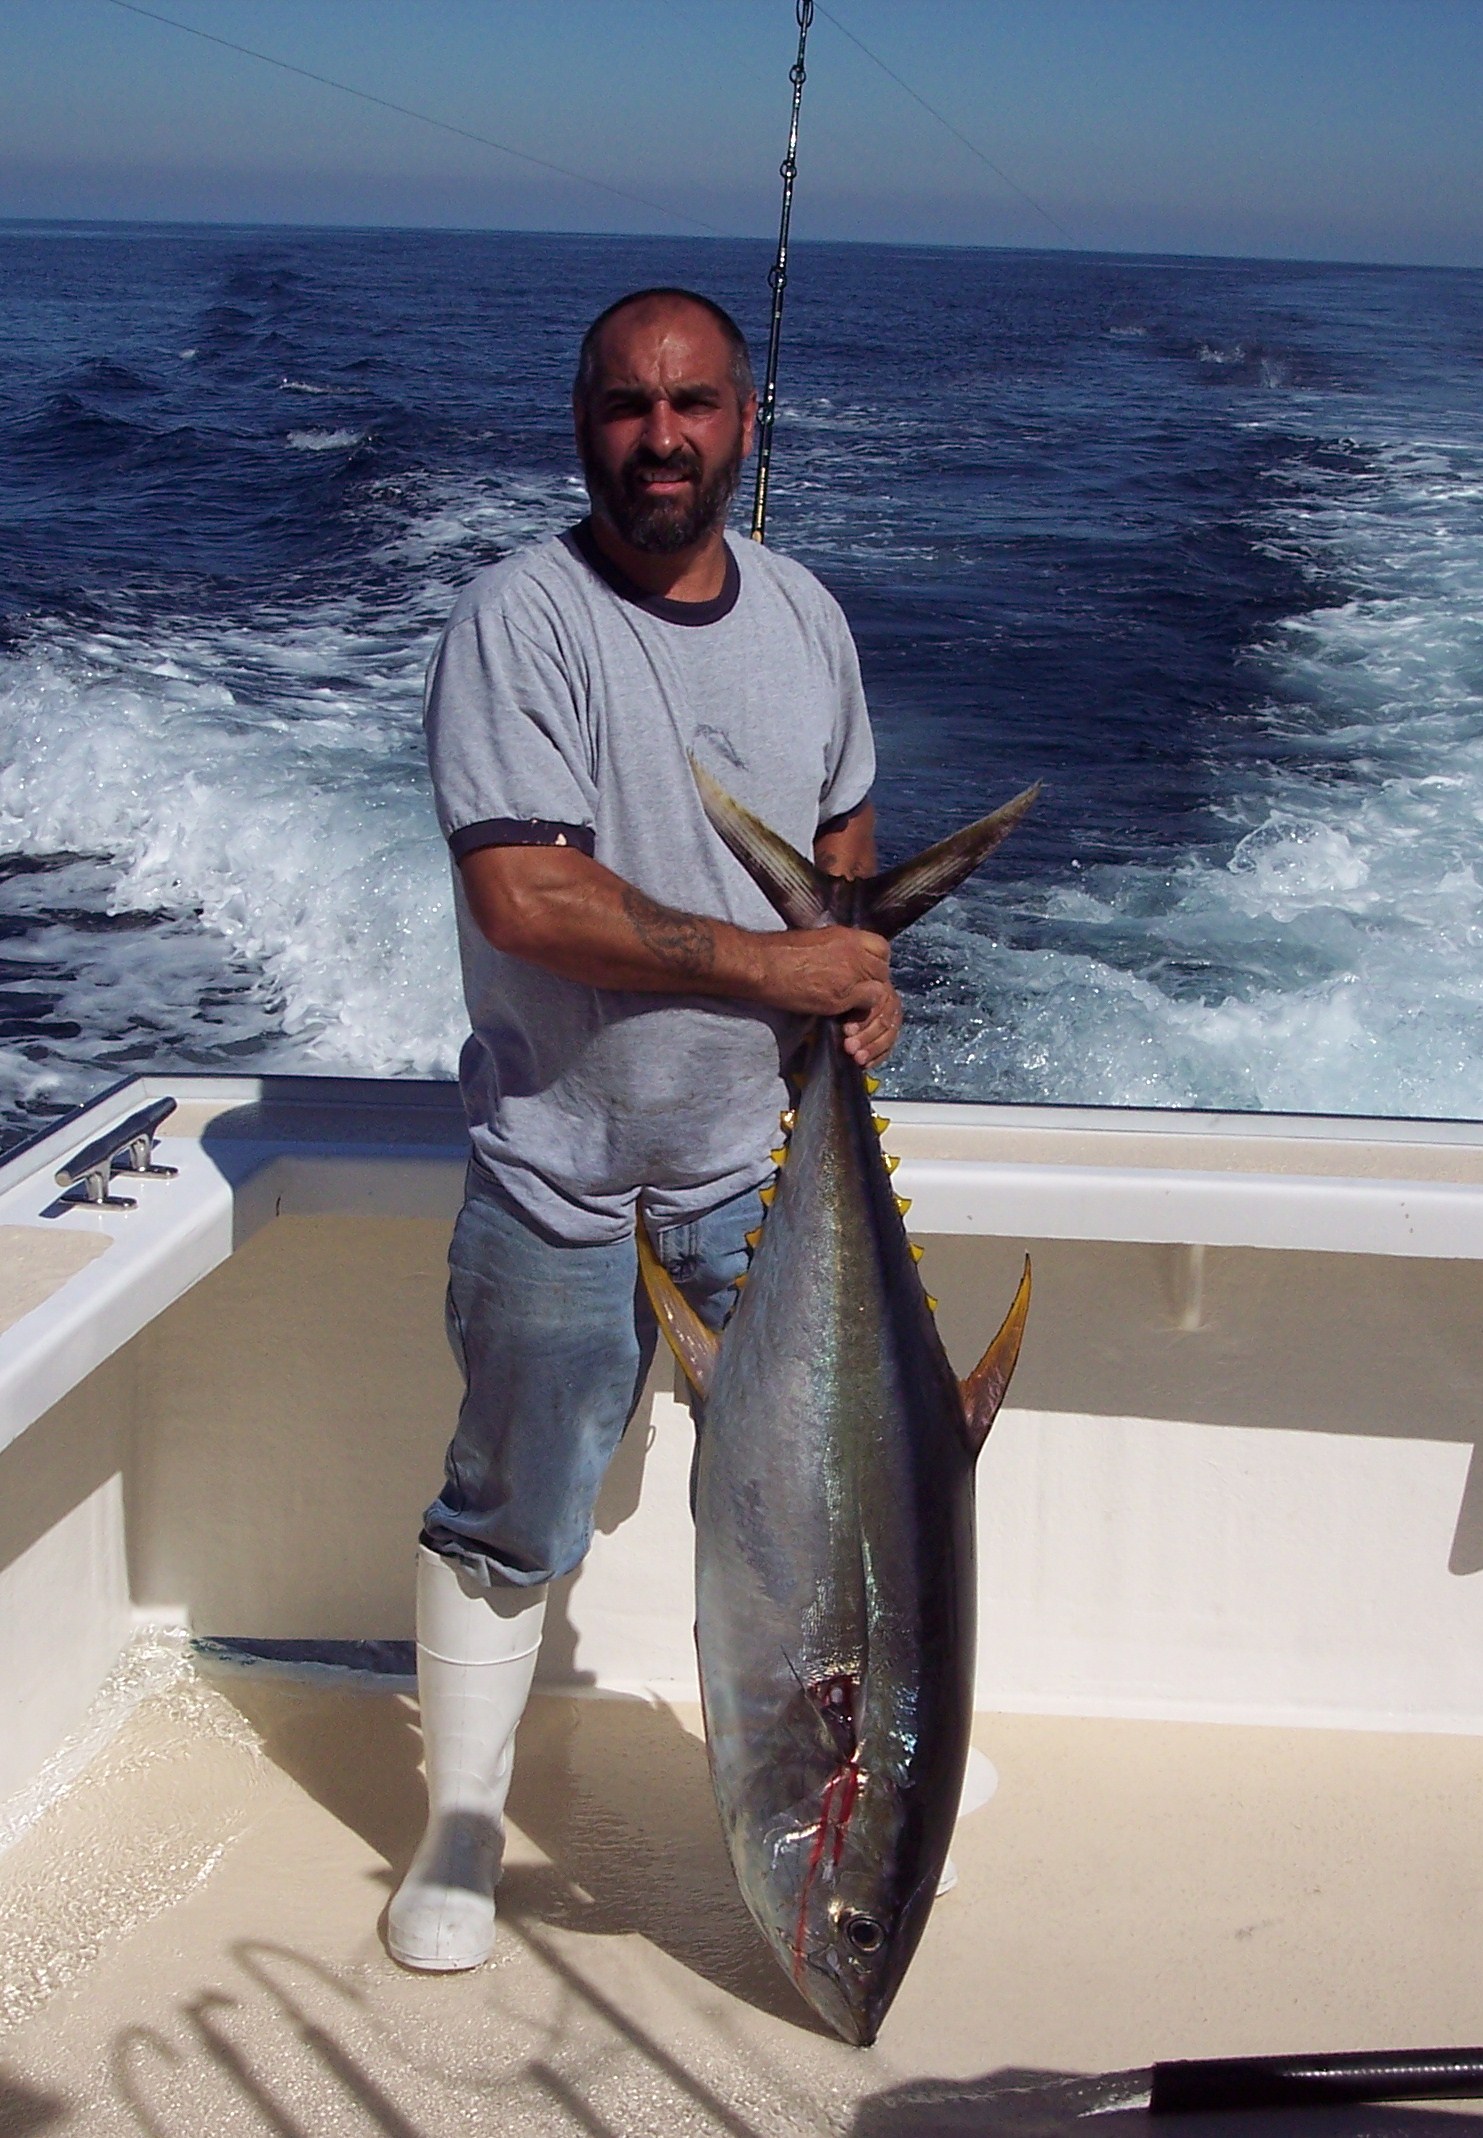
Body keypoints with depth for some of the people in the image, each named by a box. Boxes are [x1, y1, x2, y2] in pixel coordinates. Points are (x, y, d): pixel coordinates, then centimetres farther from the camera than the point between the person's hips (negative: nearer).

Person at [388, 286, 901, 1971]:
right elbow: (524, 896, -25)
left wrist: (866, 972, 1)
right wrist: (774, 963, -21)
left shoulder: (804, 615, 4)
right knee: (511, 1513, 7)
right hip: (560, 1162, -4)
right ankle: (461, 1825, 27)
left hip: (765, 1147, 5)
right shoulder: (520, 620, -15)